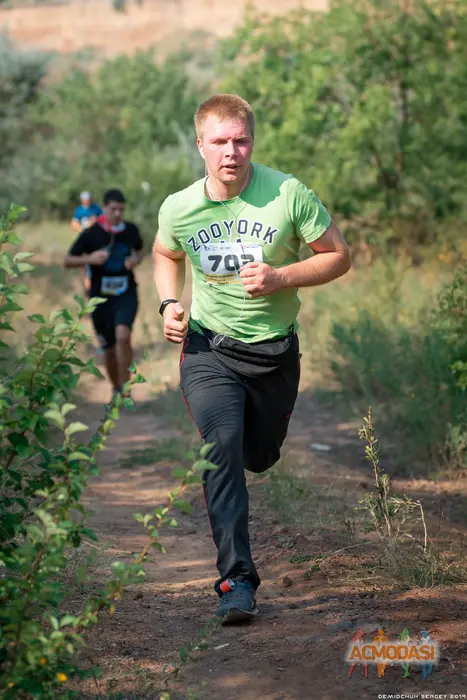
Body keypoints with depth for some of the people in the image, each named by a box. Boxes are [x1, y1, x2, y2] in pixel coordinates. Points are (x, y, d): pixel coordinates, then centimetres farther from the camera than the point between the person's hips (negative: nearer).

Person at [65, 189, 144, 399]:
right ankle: (116, 389, 31)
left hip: (127, 294, 0)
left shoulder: (131, 230, 0)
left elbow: (139, 250, 21)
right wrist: (90, 258, -23)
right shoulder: (91, 234, -8)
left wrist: (136, 260, -3)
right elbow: (68, 261, -4)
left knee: (123, 335, -26)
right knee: (109, 348, 8)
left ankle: (125, 386, -14)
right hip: (101, 296, 0)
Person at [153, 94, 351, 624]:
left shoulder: (289, 194, -13)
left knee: (259, 458, 15)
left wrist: (280, 277, -20)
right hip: (208, 349, -1)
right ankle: (236, 579, -21)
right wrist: (169, 305, -2)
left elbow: (338, 256, -5)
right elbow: (165, 255, 16)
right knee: (222, 444, -22)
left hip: (275, 350, 1)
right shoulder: (178, 208, -7)